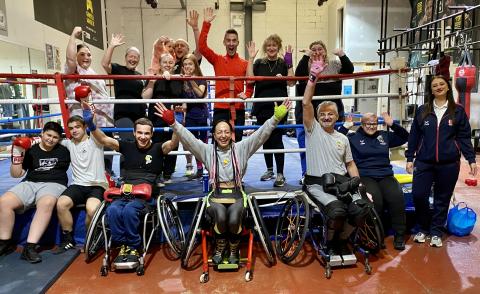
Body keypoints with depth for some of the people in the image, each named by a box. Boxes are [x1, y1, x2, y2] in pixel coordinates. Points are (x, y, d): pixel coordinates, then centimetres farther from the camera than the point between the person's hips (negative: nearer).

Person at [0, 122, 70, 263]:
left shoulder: (63, 151, 13)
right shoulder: (31, 151, 13)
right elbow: (16, 174, 13)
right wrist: (17, 157, -2)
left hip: (53, 184, -2)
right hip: (30, 183, 3)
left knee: (46, 203, -38)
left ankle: (30, 246, -37)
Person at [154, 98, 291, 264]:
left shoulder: (241, 148, 8)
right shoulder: (207, 150, 9)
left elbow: (261, 134, -1)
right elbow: (187, 138, -3)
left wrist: (276, 118, -14)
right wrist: (172, 123, -18)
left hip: (236, 194, 0)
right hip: (216, 195, 0)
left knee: (234, 220, -28)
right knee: (220, 217, -30)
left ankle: (233, 251, 4)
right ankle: (219, 249, 2)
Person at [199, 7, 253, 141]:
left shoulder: (245, 64, 5)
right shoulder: (217, 60, 5)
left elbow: (250, 85, 9)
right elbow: (202, 46, -7)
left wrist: (246, 95, -12)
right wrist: (206, 23, -13)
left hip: (238, 109, 1)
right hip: (220, 109, 0)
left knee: (237, 141, 7)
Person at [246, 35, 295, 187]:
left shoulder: (284, 63, 6)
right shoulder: (259, 63, 11)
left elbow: (291, 82, -5)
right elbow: (250, 79, -4)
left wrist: (289, 62, -10)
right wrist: (251, 58, -5)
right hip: (262, 107, 3)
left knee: (277, 139, -5)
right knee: (266, 139, 12)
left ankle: (280, 174, 2)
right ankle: (269, 170, 27)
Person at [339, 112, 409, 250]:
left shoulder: (384, 136, 22)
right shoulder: (353, 137, 9)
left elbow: (404, 137, 24)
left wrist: (392, 124, 11)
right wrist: (345, 127, -8)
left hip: (385, 176, 4)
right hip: (364, 177, -4)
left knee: (397, 197, -26)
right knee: (374, 199, -33)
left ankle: (399, 235, -10)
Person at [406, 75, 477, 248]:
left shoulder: (458, 111, 4)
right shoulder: (422, 111, 7)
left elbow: (464, 137, 5)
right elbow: (414, 135, 8)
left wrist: (471, 159, -1)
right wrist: (410, 158, 5)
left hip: (449, 164, 0)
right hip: (424, 162, 1)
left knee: (442, 199, 7)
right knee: (418, 195, -5)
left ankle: (436, 232, 23)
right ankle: (423, 229, 17)